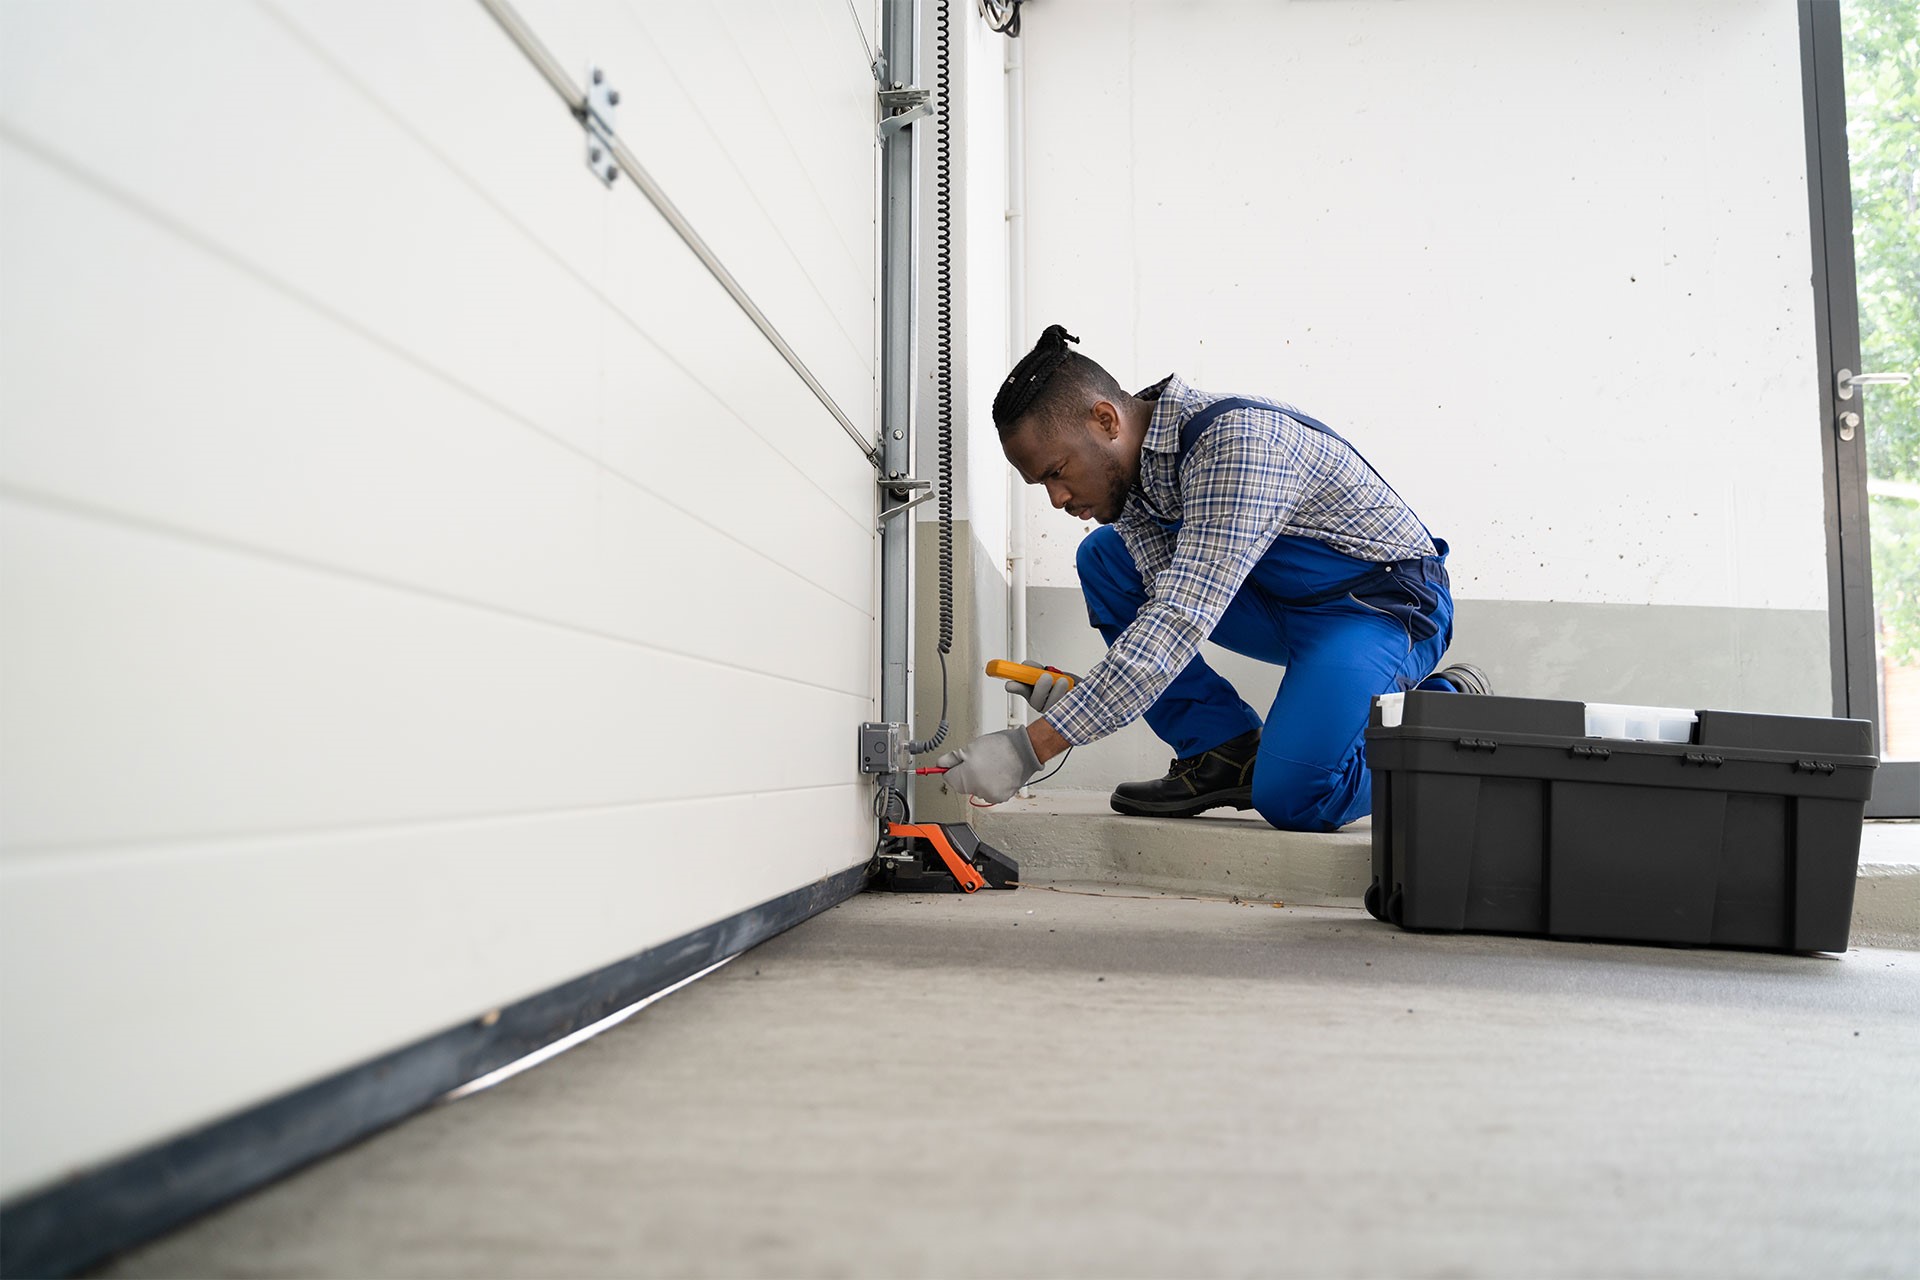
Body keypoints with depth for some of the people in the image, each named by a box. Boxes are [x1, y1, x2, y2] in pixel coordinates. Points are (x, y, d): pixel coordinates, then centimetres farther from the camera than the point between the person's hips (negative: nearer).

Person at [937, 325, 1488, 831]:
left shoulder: (1237, 442, -31)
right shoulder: (1131, 462, -4)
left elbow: (1184, 620, -37)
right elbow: (1170, 609, -5)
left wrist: (1031, 748, -40)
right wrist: (1078, 694, -24)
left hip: (1389, 603, -8)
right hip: (1281, 601, 8)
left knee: (1290, 796, -27)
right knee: (1103, 558, -3)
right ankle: (1224, 752, 1)